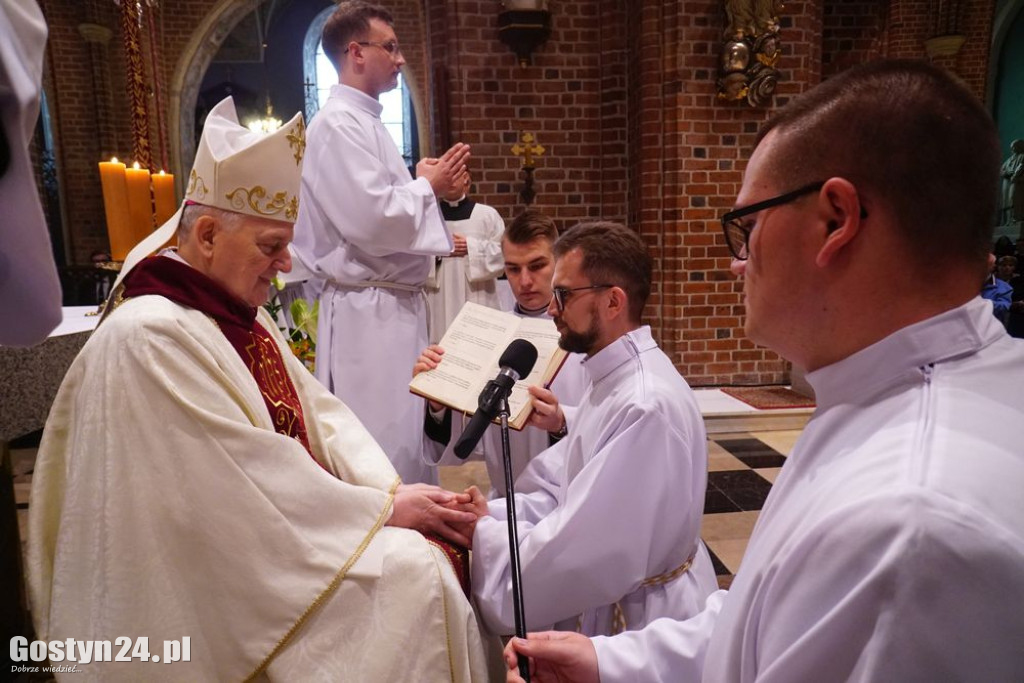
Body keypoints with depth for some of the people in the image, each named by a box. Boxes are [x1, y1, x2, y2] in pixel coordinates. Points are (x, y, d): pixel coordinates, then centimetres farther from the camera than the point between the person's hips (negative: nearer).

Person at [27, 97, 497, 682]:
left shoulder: (244, 316, 9)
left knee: (438, 545, -1)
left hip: (273, 529, 9)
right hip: (218, 581, -8)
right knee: (414, 572, -17)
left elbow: (319, 413, 5)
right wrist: (385, 508, -17)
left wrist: (391, 490, -10)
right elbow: (246, 481, -24)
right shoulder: (151, 337, -21)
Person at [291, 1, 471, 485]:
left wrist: (429, 187, 7)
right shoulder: (338, 123, -13)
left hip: (395, 305, 10)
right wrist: (427, 186, -8)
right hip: (368, 313, -10)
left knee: (406, 436, 16)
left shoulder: (364, 122, 17)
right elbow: (372, 222, -23)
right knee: (382, 448, -3)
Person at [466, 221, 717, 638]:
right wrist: (488, 514, -11)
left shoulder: (648, 406, -28)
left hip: (640, 622, -8)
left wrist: (483, 534, -17)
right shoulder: (612, 380, 4)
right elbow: (563, 492, 4)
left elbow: (592, 555, -28)